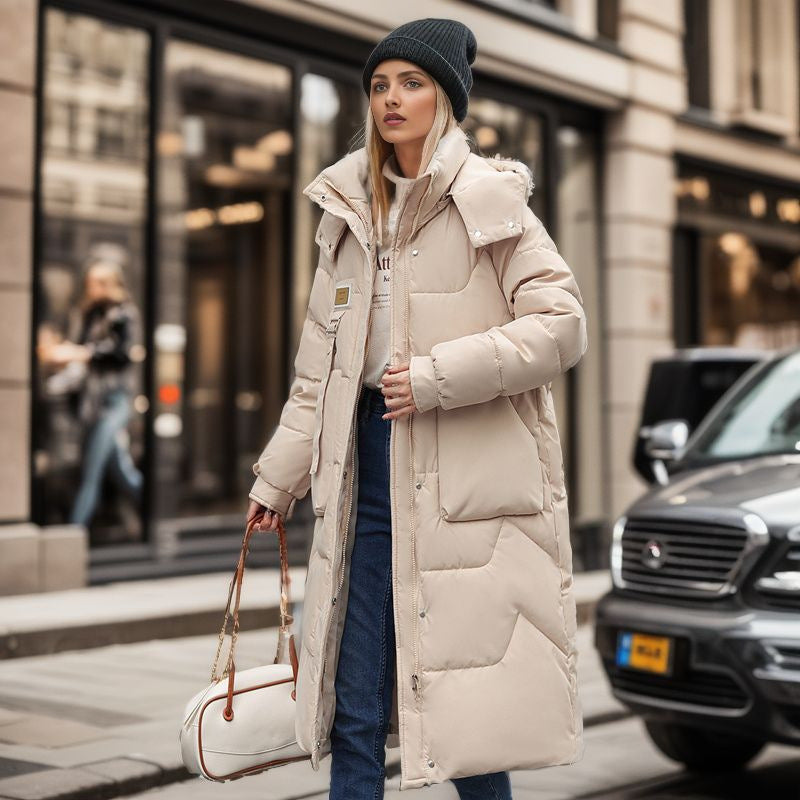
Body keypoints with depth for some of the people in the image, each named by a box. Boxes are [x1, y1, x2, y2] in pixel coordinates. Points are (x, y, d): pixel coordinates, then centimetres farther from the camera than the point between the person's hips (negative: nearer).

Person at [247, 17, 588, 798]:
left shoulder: (488, 199, -1)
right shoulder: (349, 211, 15)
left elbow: (562, 325, -9)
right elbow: (319, 363, 18)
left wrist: (439, 375, -15)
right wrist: (278, 476, 16)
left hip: (465, 474, -5)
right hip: (368, 465, 5)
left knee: (465, 705, 2)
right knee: (355, 708, 6)